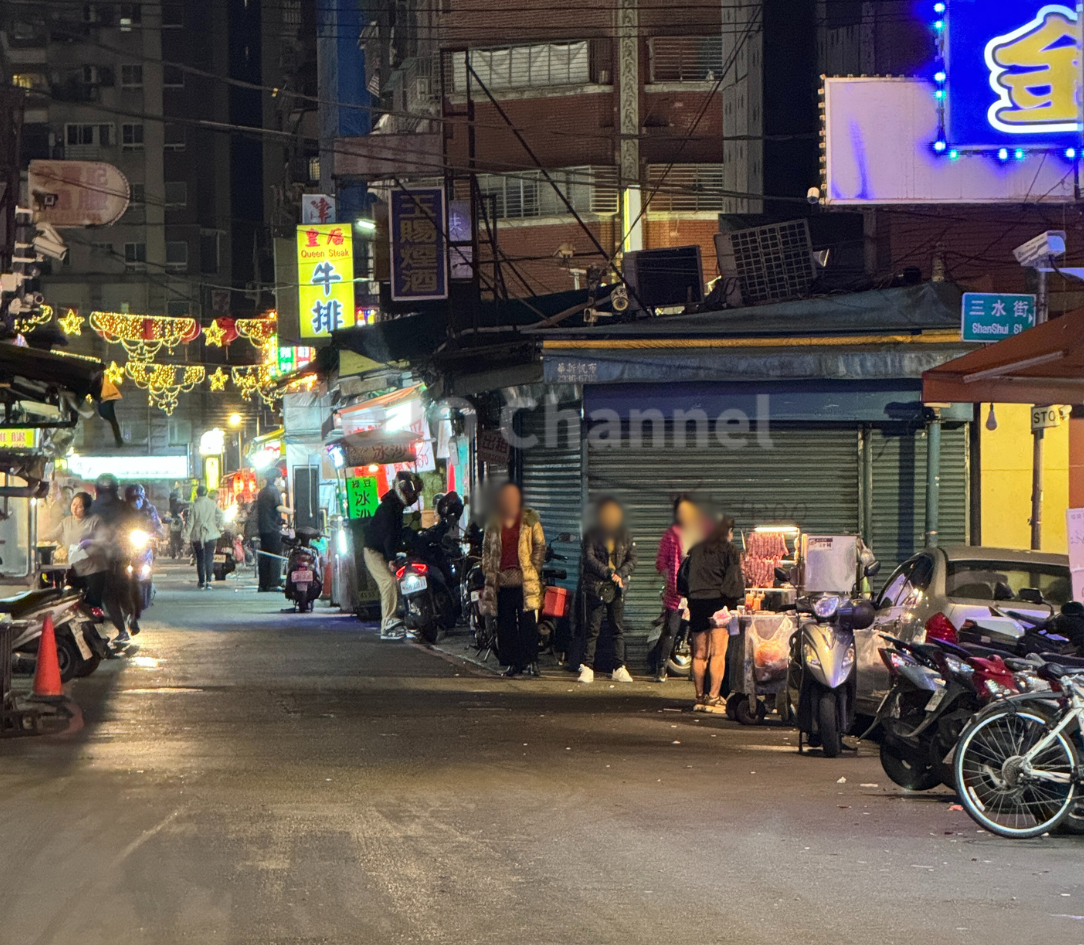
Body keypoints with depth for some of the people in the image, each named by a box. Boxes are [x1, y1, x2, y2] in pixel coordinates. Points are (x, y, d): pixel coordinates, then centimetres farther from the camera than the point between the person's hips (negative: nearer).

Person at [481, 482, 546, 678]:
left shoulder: (530, 520, 5)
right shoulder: (494, 523, 12)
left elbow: (540, 546, 6)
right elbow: (486, 549, 17)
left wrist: (533, 569, -3)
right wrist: (488, 571, 5)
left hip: (525, 580, -3)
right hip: (501, 581, 3)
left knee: (528, 622, -6)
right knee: (506, 625, 2)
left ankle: (531, 659, 2)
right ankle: (513, 662, 8)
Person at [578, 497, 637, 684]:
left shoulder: (625, 535, 11)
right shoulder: (592, 534, 2)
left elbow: (632, 559, 7)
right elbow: (589, 559, -7)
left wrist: (620, 574, -11)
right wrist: (609, 573, -17)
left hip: (618, 587, 3)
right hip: (596, 586, -3)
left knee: (618, 629, 4)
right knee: (592, 628, -3)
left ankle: (619, 668, 7)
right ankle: (587, 668, -1)